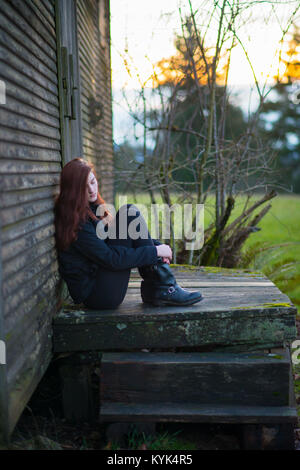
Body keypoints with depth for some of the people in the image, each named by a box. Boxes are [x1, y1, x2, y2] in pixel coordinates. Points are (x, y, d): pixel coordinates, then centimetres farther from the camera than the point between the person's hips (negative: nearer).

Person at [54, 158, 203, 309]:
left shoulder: (92, 208, 12)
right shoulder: (74, 222, -18)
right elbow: (111, 259, -21)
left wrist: (157, 246, -2)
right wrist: (155, 252, -16)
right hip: (95, 295, -10)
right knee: (129, 213, -15)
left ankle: (154, 288, -5)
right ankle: (163, 288, -13)